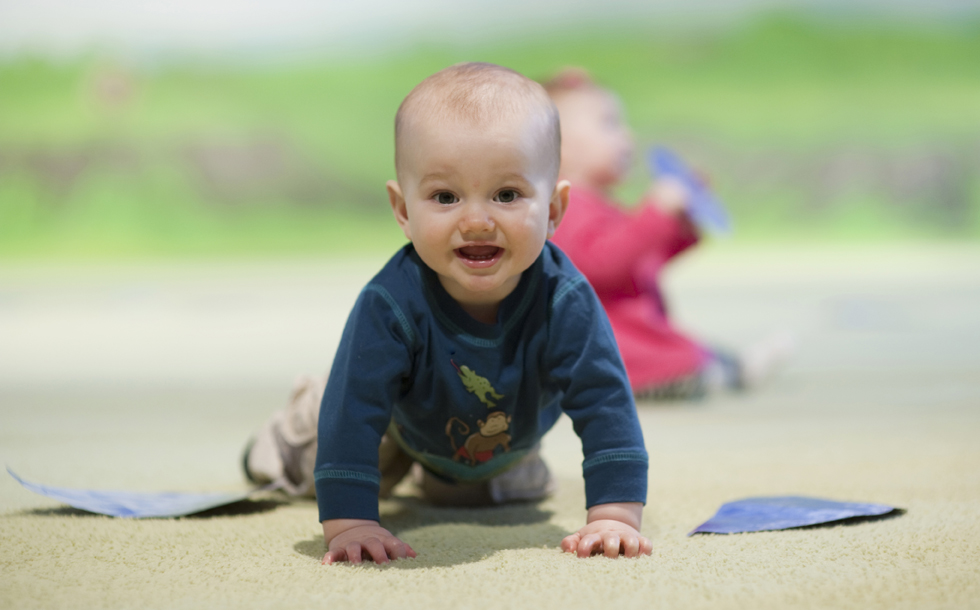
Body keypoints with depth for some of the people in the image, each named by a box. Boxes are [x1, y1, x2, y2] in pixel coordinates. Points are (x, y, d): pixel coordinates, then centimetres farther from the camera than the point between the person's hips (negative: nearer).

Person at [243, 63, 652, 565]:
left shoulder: (565, 303, -42)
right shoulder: (391, 303, -45)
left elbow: (605, 403, -40)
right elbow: (355, 407, -44)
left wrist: (614, 516, -49)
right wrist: (350, 523, -51)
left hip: (512, 437, 1)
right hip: (406, 422, -1)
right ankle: (303, 417, 53)